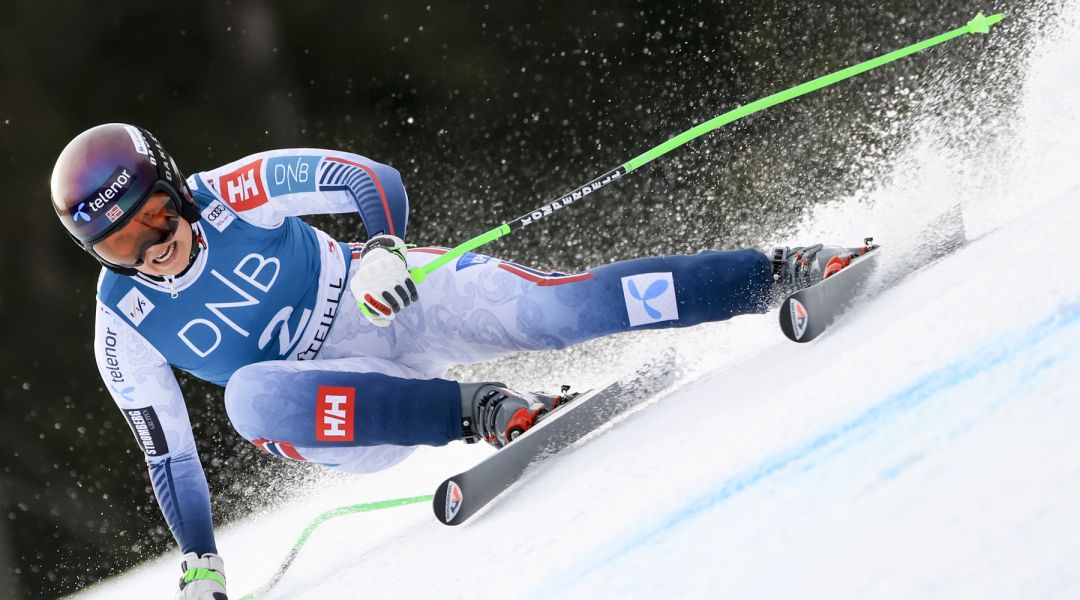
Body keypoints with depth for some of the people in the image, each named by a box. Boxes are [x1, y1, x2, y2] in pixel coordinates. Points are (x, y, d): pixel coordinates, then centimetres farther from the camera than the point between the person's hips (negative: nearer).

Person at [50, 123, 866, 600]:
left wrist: (384, 247, -29)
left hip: (400, 301, -1)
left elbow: (378, 181, -8)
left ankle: (780, 273, -14)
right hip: (345, 414, 1)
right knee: (251, 396, -33)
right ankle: (477, 412, -30)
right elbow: (170, 455, 3)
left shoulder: (238, 191, -12)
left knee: (559, 307, -24)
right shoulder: (125, 330, -7)